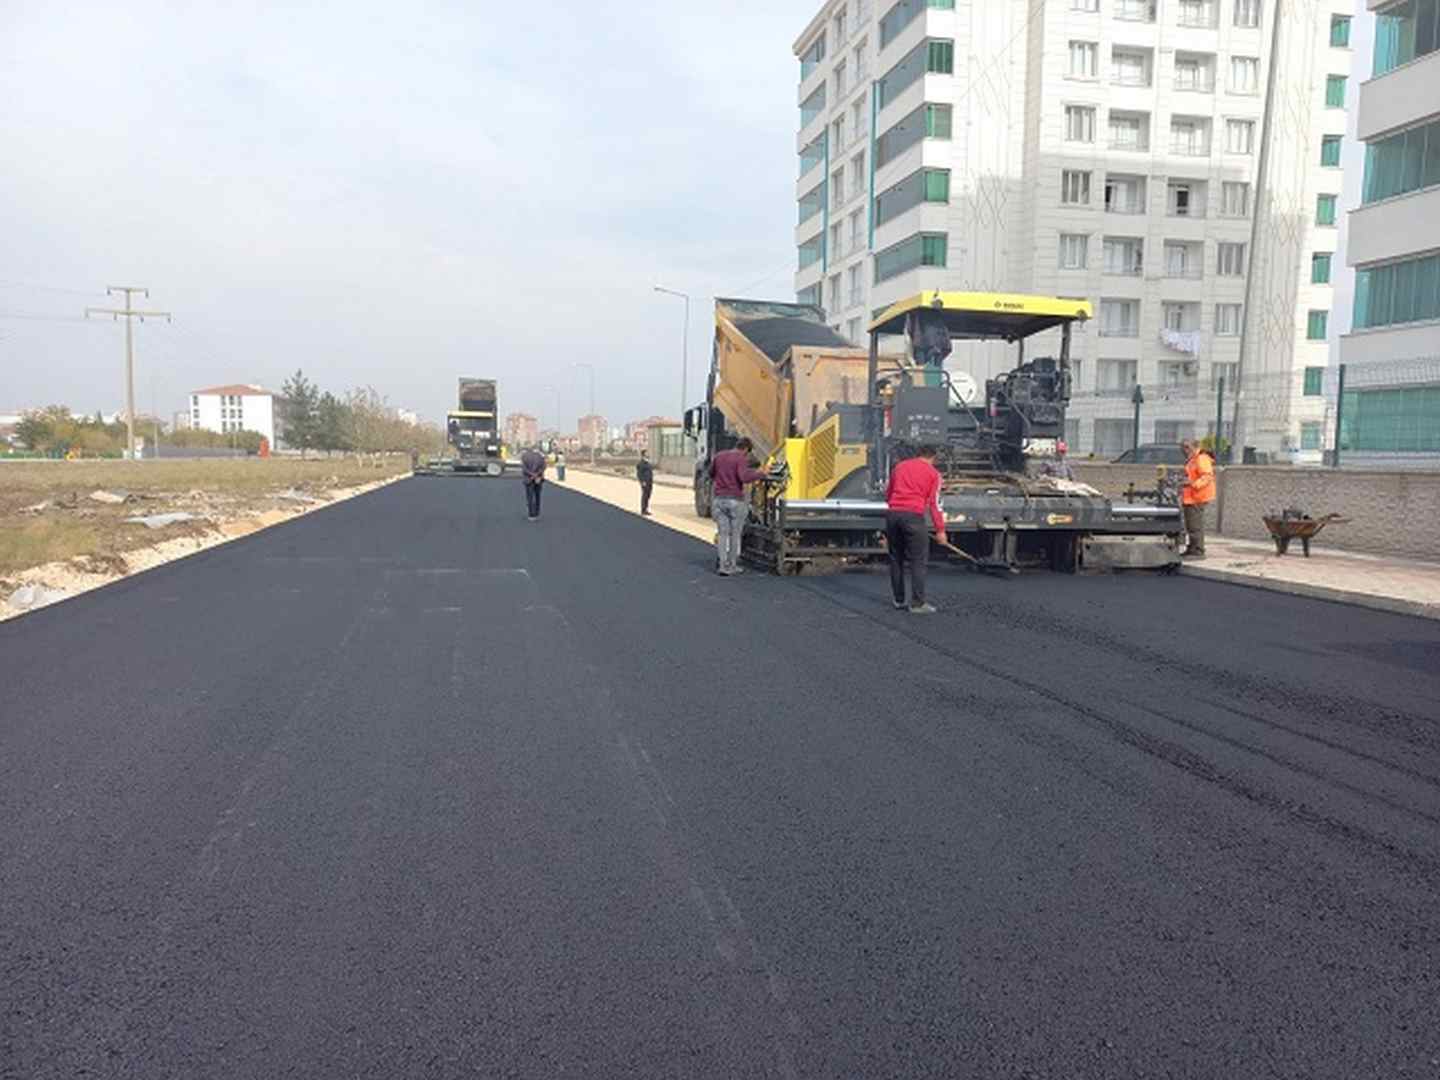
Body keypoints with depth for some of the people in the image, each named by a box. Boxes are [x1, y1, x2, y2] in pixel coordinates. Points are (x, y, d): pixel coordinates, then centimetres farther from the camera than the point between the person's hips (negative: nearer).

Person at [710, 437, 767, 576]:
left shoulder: (718, 456, 9)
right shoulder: (741, 459, -9)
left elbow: (711, 475, 23)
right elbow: (744, 477, -25)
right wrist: (759, 474, -10)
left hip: (719, 500, 4)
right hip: (736, 501, -4)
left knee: (722, 534, 7)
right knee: (735, 534, 10)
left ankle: (722, 566, -1)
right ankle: (732, 565, 18)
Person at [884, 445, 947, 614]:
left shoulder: (899, 466, 19)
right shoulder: (933, 473, 7)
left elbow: (887, 494, 24)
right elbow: (934, 503, 0)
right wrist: (940, 530, 1)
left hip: (892, 513, 5)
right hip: (914, 516, -5)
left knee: (896, 559, 14)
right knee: (919, 561, 1)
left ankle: (899, 601, 20)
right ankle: (917, 604, -2)